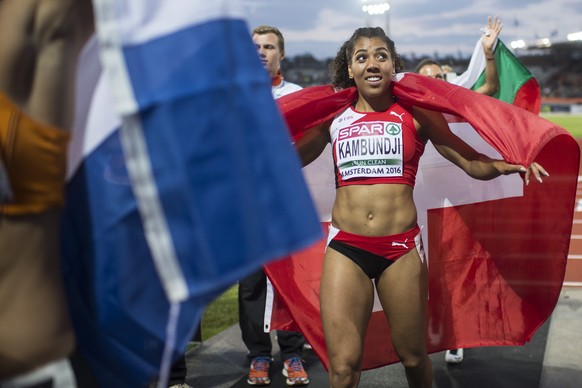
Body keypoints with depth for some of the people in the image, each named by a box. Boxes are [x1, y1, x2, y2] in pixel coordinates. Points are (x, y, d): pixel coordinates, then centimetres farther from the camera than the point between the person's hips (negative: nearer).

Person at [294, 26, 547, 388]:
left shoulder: (416, 113, 3)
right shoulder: (333, 116, 8)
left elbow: (474, 163, 0)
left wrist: (511, 164, -18)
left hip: (401, 246, 0)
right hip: (345, 247, 1)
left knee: (413, 357, 12)